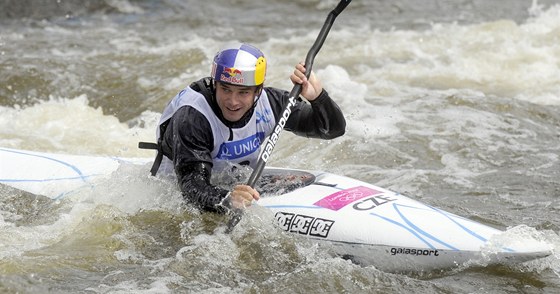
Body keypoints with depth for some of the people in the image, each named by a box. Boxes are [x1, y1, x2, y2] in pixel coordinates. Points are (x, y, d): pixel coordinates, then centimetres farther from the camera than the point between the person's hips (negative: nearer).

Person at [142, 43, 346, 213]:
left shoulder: (267, 102, -17)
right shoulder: (191, 116, -33)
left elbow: (333, 128, -12)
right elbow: (192, 184, -42)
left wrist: (317, 96, -32)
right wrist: (226, 200, -63)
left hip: (243, 185, 3)